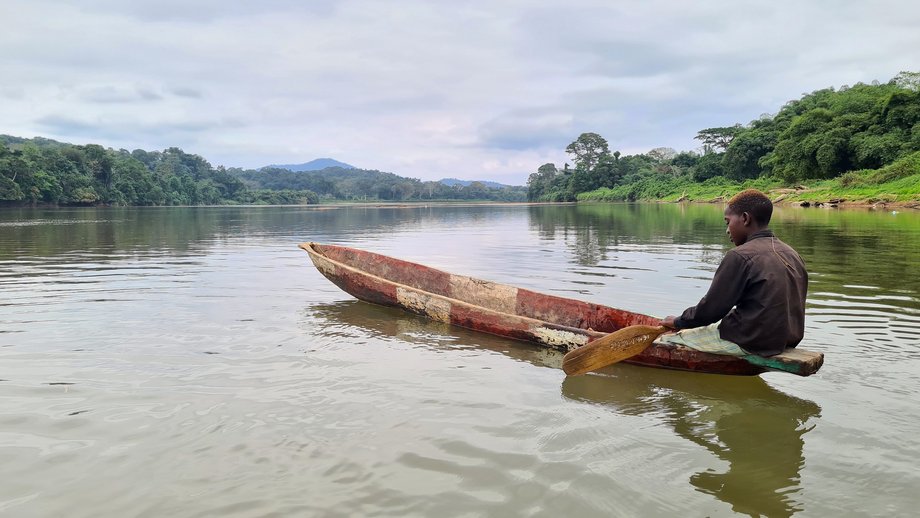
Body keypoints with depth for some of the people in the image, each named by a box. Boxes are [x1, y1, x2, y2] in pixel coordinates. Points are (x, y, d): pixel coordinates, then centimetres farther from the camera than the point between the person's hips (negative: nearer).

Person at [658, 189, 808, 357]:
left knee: (663, 340, 1)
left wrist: (678, 322, 3)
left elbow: (711, 308, -14)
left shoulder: (740, 256, -16)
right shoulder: (792, 254, 9)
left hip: (749, 343, -9)